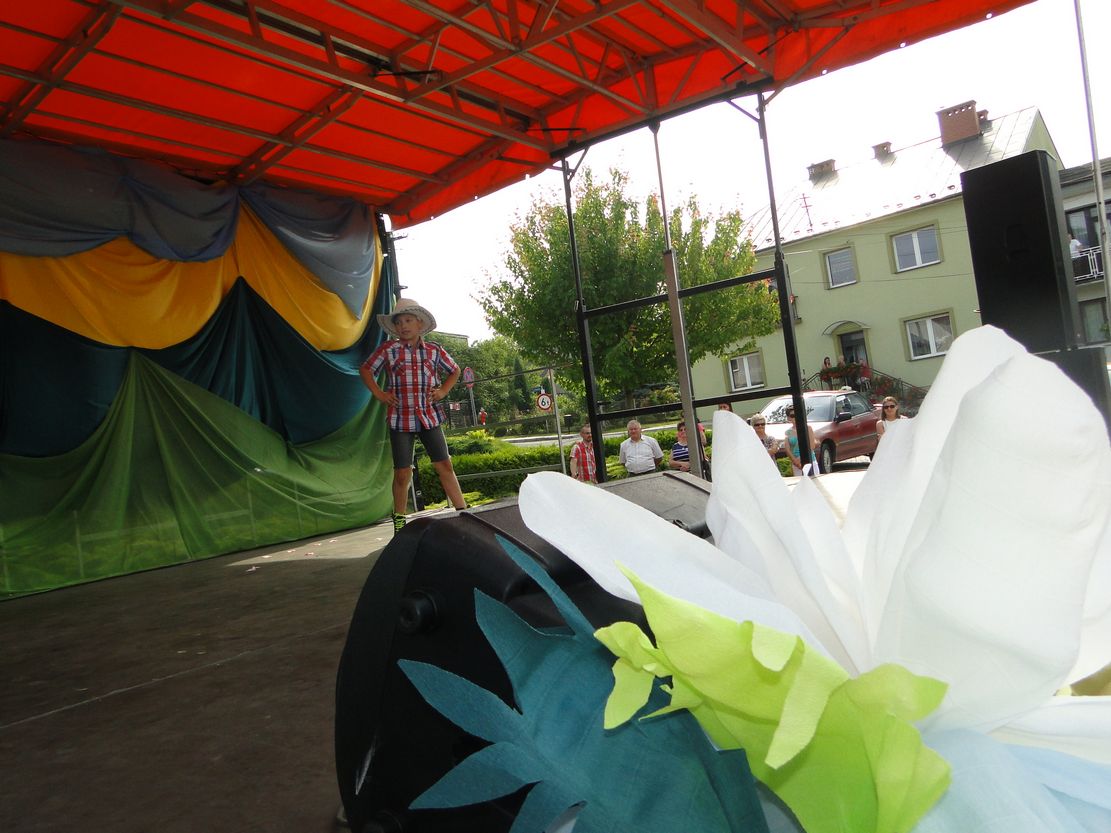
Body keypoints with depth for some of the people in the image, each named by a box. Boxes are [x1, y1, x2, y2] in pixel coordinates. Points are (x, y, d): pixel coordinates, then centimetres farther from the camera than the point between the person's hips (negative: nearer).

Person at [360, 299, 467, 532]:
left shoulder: (434, 350, 5)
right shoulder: (388, 349, -1)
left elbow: (454, 371, 20)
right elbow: (365, 369, 10)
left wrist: (443, 391, 6)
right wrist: (379, 394, 0)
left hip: (430, 416, 2)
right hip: (400, 418, -2)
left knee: (444, 465, 2)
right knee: (402, 472, 0)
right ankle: (399, 520, 17)